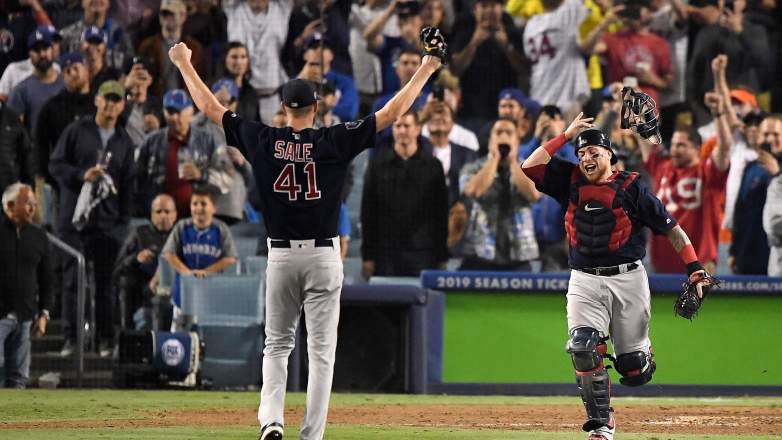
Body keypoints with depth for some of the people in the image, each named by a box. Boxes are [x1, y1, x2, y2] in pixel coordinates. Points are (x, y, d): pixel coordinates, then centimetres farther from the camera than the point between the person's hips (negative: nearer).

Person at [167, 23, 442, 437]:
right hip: (324, 256, -1)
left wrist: (184, 63, 19)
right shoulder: (334, 142, -7)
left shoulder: (262, 141, -3)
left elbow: (210, 106, 6)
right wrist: (426, 69, 5)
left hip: (281, 256, 2)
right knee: (321, 350, 3)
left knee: (277, 344, 15)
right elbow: (391, 112, -4)